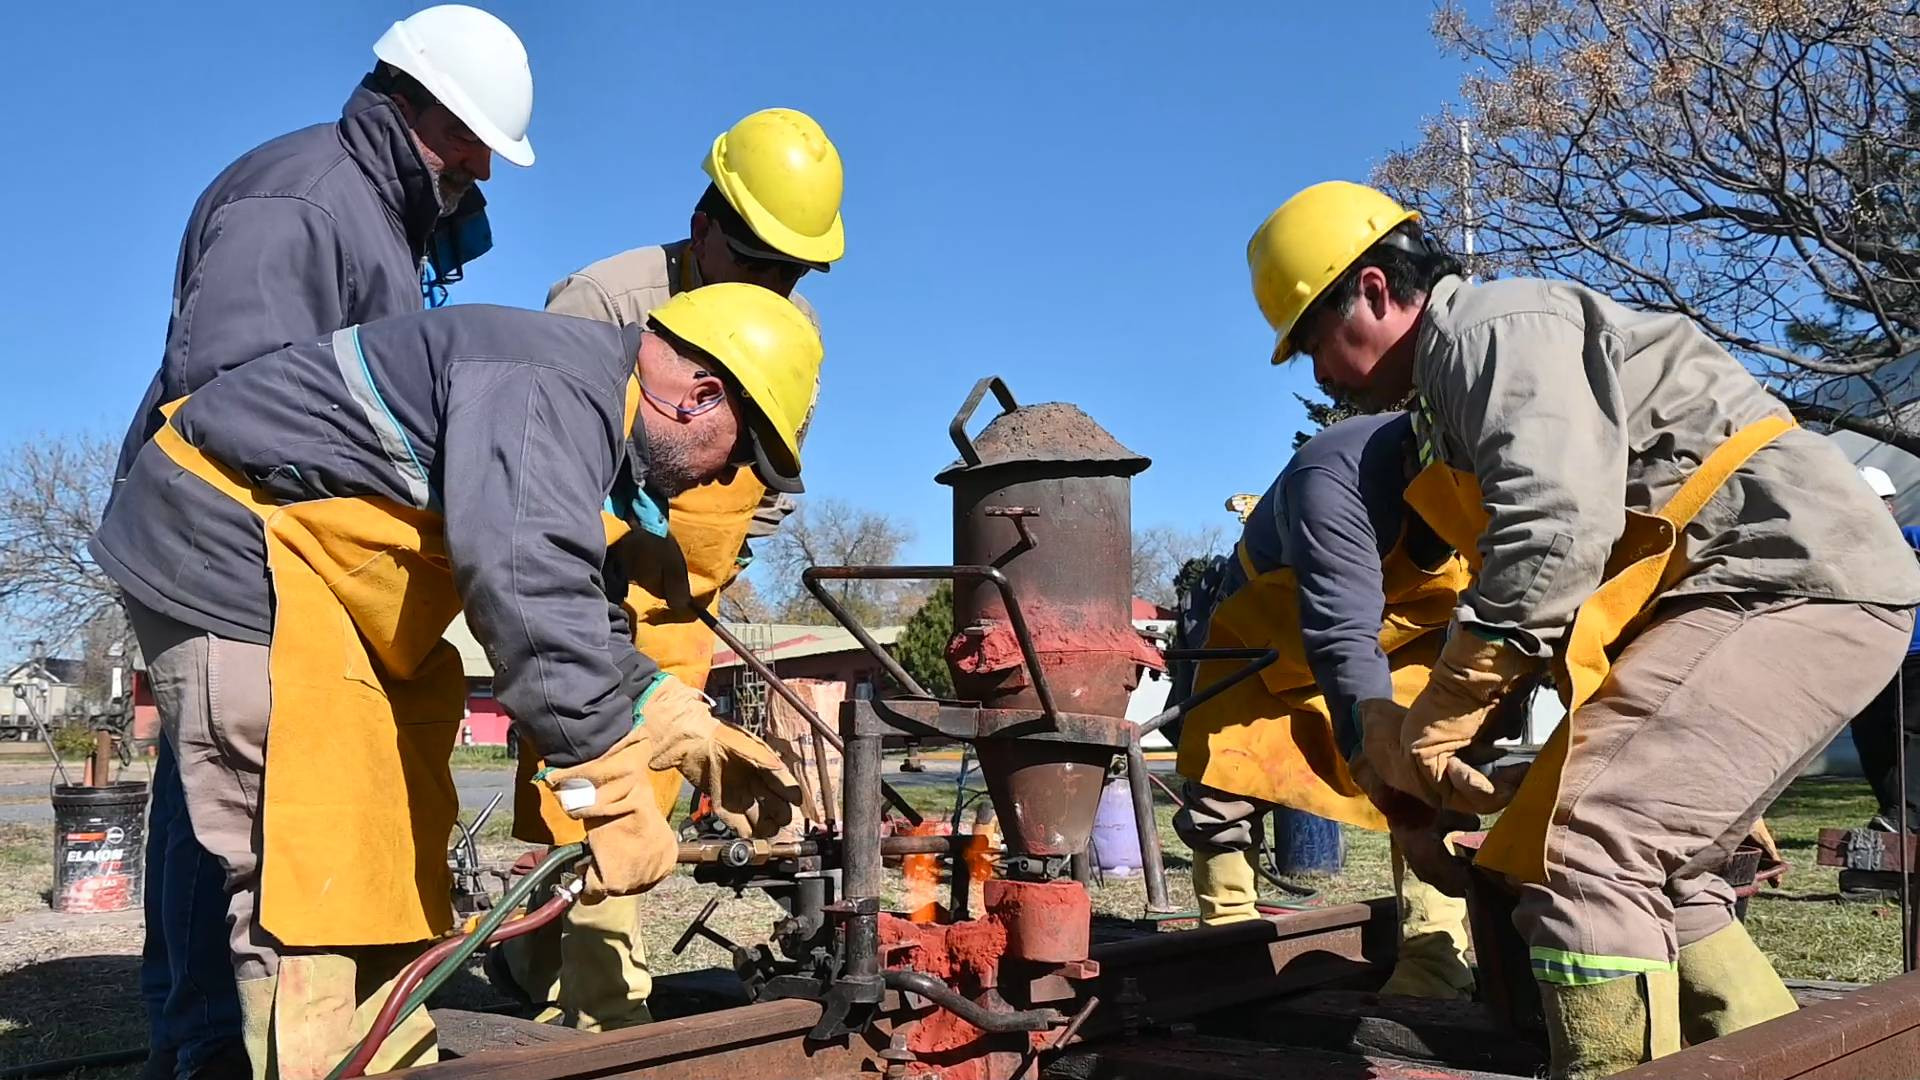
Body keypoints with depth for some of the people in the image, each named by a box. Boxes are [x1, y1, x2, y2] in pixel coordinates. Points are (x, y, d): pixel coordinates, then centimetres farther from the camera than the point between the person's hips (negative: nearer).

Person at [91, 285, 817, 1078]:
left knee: (389, 855, 11)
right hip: (228, 544, -11)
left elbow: (582, 618, 14)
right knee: (310, 869, -15)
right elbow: (529, 592, -36)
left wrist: (691, 736, 5)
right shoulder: (555, 387, -25)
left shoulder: (593, 423, 9)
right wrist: (615, 800, -32)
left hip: (306, 570, 11)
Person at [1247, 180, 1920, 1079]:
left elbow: (1557, 528, -24)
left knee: (1582, 854, -20)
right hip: (1786, 583, 11)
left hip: (1793, 572, -11)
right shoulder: (1455, 385, 23)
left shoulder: (1492, 325, -9)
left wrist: (1428, 733, -17)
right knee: (1652, 870, 16)